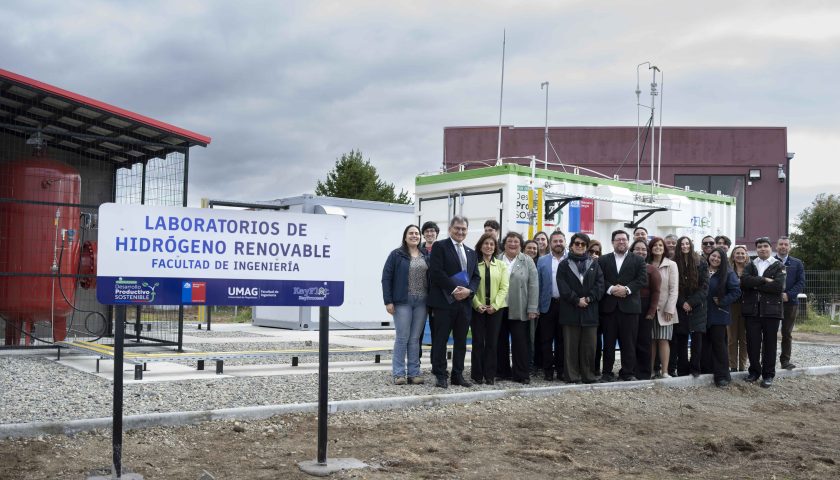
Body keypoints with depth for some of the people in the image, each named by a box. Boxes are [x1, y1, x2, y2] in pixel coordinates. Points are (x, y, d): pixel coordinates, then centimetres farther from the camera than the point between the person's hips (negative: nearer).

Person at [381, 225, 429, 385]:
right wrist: (388, 301, -10)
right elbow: (386, 277, -3)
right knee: (402, 337, -2)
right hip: (403, 301, -3)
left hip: (421, 302, 4)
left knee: (415, 338, 7)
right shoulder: (397, 255, 0)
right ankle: (398, 374, 4)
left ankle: (414, 373, 13)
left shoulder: (426, 256, 11)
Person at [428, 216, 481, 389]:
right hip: (444, 301, -6)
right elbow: (436, 272, -12)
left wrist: (468, 290, -7)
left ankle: (458, 375, 18)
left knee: (461, 341, 10)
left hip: (465, 301, 6)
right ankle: (440, 376, 6)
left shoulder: (471, 252, 18)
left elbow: (476, 276, 13)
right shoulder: (439, 246, -1)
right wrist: (454, 289, -16)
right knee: (440, 340, 0)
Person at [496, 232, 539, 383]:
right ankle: (503, 371, 18)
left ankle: (520, 374, 4)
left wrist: (532, 308, -7)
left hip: (519, 310, -2)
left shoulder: (527, 261, 3)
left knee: (520, 342, -2)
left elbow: (533, 285, -1)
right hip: (499, 308, 2)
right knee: (501, 341, 8)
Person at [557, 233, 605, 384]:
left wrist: (589, 298, -9)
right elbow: (563, 286, -4)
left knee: (589, 345, 3)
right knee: (571, 345, 0)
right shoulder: (564, 264, 6)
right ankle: (571, 375, 4)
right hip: (570, 310, -2)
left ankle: (588, 374, 11)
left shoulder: (594, 264, 13)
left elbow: (600, 284, 4)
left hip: (590, 310, 2)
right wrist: (576, 300, -12)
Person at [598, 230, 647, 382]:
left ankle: (628, 372, 8)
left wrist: (627, 289, -14)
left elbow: (643, 279, -2)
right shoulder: (603, 260, 11)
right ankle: (607, 372, 11)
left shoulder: (638, 261, 9)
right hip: (608, 306, 1)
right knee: (608, 342, 4)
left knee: (629, 342, 1)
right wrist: (611, 289, -15)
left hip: (629, 306, 0)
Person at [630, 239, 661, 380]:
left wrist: (651, 312, -8)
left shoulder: (652, 270, 1)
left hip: (645, 310, -2)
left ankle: (644, 372, 12)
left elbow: (655, 292, -3)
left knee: (643, 342, 2)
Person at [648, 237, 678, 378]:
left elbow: (674, 289, -3)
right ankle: (650, 370, 8)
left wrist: (669, 309, -9)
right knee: (651, 340, 3)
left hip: (664, 309, -2)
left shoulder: (671, 265, 1)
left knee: (663, 339, -4)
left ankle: (664, 371, -1)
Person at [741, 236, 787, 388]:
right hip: (752, 310, 2)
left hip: (771, 310, -2)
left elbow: (779, 286, -12)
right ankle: (754, 371, 17)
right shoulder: (750, 266, 14)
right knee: (752, 343, 3)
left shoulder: (779, 266, 4)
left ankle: (768, 375, 11)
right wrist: (764, 280, -15)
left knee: (769, 344, 3)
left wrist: (755, 285, -9)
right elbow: (744, 280, -6)